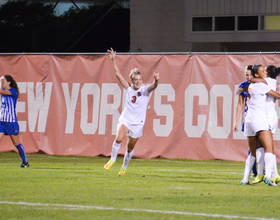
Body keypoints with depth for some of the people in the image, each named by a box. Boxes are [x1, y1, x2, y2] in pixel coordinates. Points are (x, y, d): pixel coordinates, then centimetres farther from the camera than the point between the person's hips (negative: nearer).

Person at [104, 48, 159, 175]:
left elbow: (153, 87, -27)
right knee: (118, 139, -25)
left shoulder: (145, 90, -5)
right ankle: (112, 160, -6)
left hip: (137, 124, -1)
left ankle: (124, 167, 30)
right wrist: (113, 60, -2)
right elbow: (118, 74, 2)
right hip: (125, 119, 1)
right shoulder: (128, 89, 2)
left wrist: (156, 81, -49)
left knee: (130, 148, 8)